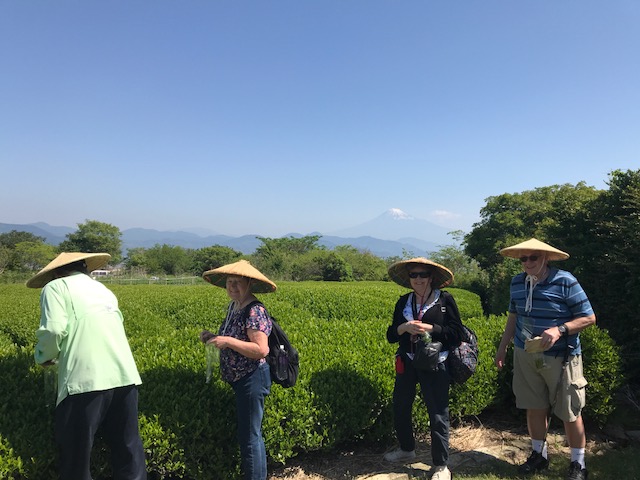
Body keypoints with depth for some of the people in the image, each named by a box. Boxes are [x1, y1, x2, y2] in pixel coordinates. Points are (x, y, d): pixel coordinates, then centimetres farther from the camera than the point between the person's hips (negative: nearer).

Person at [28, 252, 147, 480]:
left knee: (75, 451, 10)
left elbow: (53, 331, -8)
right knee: (127, 444, 17)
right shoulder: (103, 289, 27)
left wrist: (44, 357, 12)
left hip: (86, 380, -6)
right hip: (125, 376, 6)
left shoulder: (56, 287, 7)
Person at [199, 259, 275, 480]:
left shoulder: (255, 311, -20)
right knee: (247, 434, 19)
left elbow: (261, 349, -26)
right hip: (239, 380, 10)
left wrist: (228, 341, -26)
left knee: (250, 436, -1)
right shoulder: (233, 307, 9)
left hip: (252, 379, -10)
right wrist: (213, 337, 2)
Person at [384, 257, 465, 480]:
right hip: (407, 364, 5)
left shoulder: (445, 300, -5)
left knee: (437, 414, 3)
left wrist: (429, 328, -20)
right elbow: (390, 336, 6)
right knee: (400, 407, 15)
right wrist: (404, 327, -14)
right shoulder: (403, 302, 7)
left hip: (434, 365, -5)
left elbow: (457, 334, -9)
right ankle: (407, 449, 40)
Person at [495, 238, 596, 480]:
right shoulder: (517, 282, 1)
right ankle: (538, 454, 33)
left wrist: (559, 330, -25)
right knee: (535, 408, 14)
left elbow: (589, 317, -10)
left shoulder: (565, 281, -14)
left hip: (561, 357, -4)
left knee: (569, 412, 7)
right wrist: (502, 348, 13)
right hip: (526, 355, 4)